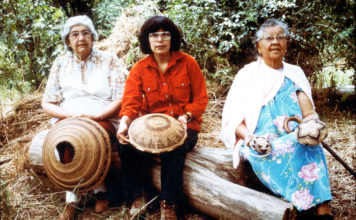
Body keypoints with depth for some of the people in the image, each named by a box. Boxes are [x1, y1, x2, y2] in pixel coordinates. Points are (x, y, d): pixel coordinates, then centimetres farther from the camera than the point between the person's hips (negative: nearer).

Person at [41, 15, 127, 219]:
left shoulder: (109, 60, 6)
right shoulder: (61, 63, 11)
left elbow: (122, 98, -4)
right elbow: (47, 104, 8)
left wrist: (96, 115, -20)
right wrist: (70, 115, -13)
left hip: (104, 119, -1)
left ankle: (101, 190, -15)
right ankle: (72, 198, -22)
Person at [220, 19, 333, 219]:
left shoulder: (296, 74, 18)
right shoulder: (248, 74, 10)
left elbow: (309, 113, 8)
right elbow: (232, 117, 2)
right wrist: (249, 138, -17)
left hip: (296, 140, 2)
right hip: (259, 145, -2)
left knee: (309, 145, -31)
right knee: (291, 150, -33)